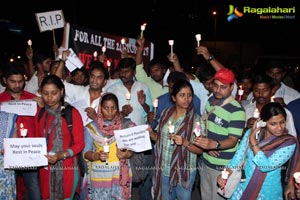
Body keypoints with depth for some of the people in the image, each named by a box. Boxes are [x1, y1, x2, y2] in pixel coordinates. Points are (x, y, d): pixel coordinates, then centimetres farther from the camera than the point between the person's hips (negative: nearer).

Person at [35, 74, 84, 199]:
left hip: (67, 170, -4)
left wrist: (61, 155, -20)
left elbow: (80, 143, -7)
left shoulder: (72, 113, -6)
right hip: (46, 170, 4)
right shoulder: (39, 115, 9)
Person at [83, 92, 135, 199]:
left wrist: (127, 154, -17)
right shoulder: (91, 127, 0)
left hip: (121, 174, 0)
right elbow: (86, 152, -1)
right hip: (100, 175, 0)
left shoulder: (126, 125, 1)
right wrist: (97, 156, -20)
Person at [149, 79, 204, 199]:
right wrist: (151, 133, -12)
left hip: (184, 172, -3)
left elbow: (200, 149, -12)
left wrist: (184, 142, -28)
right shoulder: (166, 113, -2)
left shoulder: (196, 120, -14)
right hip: (164, 169, 4)